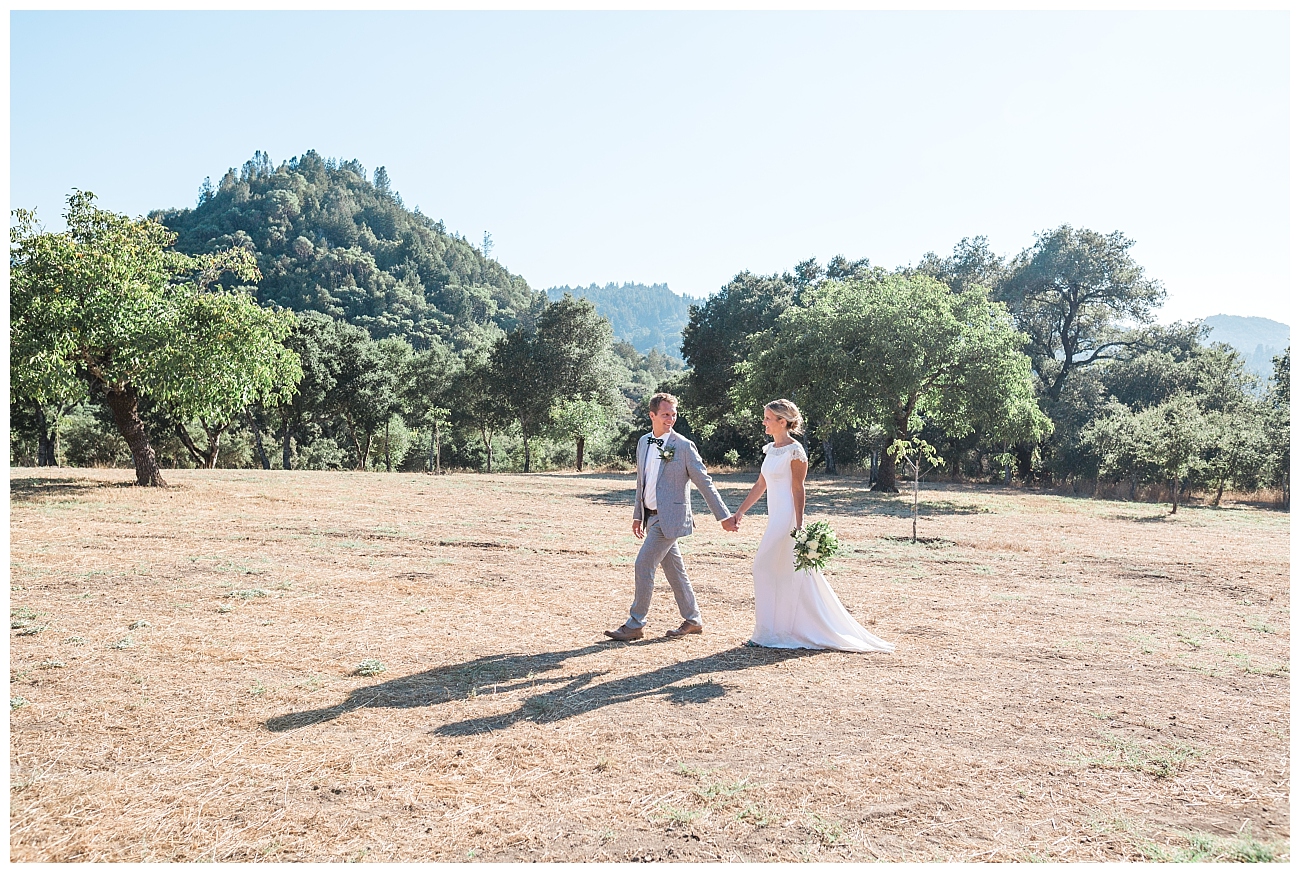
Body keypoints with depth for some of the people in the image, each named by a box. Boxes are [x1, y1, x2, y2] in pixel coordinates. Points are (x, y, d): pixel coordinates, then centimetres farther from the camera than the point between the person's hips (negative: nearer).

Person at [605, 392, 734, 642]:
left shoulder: (683, 446, -10)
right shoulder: (643, 442, 9)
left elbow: (704, 483, -7)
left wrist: (724, 515, -8)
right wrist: (638, 515, 21)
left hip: (670, 517, -7)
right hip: (652, 516, 7)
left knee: (644, 565, -9)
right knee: (674, 568, 14)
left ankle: (635, 625, 2)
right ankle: (693, 620, 26)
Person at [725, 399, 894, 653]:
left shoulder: (794, 451, -12)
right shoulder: (770, 449, 13)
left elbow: (798, 489, -15)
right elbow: (760, 485, 18)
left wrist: (799, 526, -18)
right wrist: (740, 512, 16)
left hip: (787, 518, -8)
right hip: (775, 518, 8)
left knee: (766, 568, -5)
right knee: (786, 575, 12)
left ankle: (771, 632, 5)